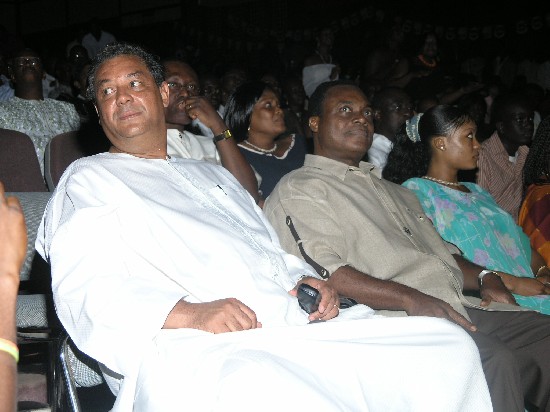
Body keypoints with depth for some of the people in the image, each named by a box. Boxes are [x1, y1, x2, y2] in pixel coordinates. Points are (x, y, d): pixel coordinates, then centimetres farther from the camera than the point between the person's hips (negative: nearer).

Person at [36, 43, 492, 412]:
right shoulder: (89, 179, 13)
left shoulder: (214, 174, 33)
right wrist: (187, 313, -19)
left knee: (449, 345, -4)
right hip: (193, 353, -6)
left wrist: (305, 279, 8)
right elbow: (85, 291, -3)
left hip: (298, 329, 7)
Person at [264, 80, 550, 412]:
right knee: (492, 359, -33)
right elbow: (322, 271, -12)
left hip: (462, 308, 9)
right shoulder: (297, 191, 4)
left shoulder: (394, 190, 32)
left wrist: (483, 276, 9)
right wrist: (411, 299, -21)